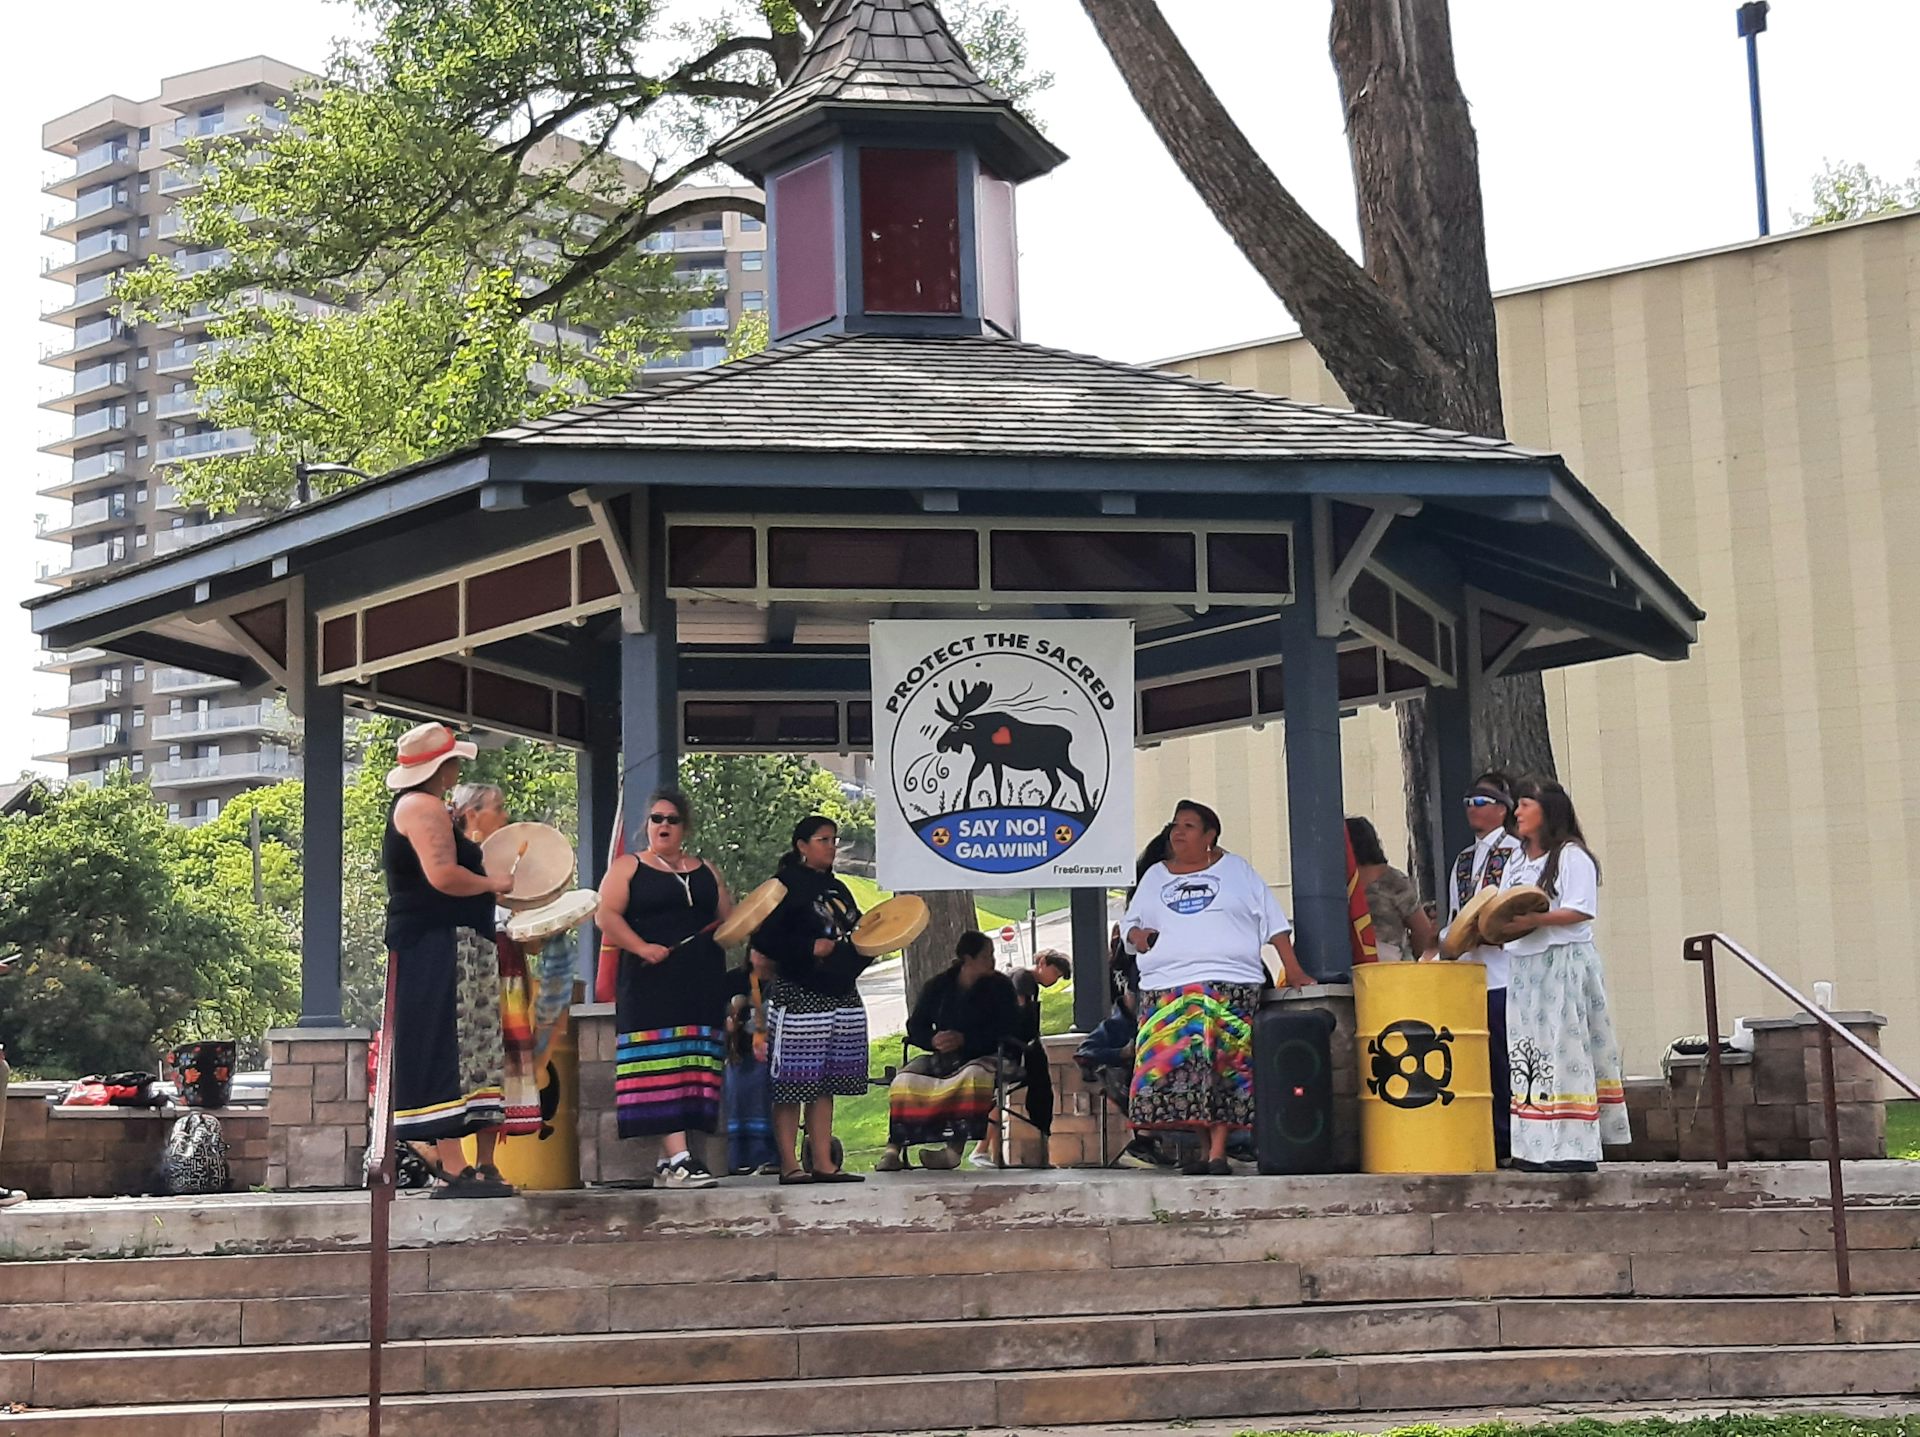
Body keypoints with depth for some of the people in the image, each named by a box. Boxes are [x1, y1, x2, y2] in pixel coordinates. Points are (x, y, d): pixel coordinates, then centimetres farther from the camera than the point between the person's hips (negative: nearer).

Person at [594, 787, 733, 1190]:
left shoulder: (705, 871, 20)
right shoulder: (628, 867, 8)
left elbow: (729, 918, 21)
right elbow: (606, 915, -3)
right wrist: (642, 947, -17)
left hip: (701, 982, 5)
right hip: (651, 980, -5)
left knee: (695, 1063, 0)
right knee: (662, 1063, -13)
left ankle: (666, 1162, 5)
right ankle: (678, 1159, -20)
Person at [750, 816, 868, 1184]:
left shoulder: (838, 889, 18)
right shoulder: (786, 886, -7)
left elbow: (853, 938, 28)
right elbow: (763, 939, -14)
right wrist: (810, 948, -19)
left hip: (842, 996, 8)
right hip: (799, 997, -8)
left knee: (825, 1084, 9)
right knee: (792, 1084, -4)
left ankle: (824, 1164, 12)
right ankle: (789, 1165, 0)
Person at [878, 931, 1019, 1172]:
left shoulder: (1000, 985, 4)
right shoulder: (938, 985, 10)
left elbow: (1007, 1030, -7)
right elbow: (915, 1026, 8)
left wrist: (964, 1039, -17)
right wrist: (933, 1041, -16)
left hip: (983, 1056, -2)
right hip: (943, 1057, 3)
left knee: (973, 1075, -38)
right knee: (906, 1078, -25)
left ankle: (955, 1149, -41)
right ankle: (894, 1148, -30)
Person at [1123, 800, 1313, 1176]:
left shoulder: (1236, 870, 12)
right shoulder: (1155, 876, 20)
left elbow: (1273, 921, 9)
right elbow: (1130, 923, 24)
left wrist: (1292, 968, 1)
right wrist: (1138, 936, 0)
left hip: (1230, 984, -3)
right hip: (1166, 989, 3)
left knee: (1224, 1066, -11)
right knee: (1171, 1064, -8)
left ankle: (1218, 1152, -10)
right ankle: (1208, 1147, 0)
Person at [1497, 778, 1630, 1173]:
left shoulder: (1572, 857, -2)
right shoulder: (1516, 866, 23)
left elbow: (1582, 910, -13)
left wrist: (1535, 919, -23)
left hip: (1565, 964, -8)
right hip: (1524, 965, 8)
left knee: (1565, 1050, -11)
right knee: (1527, 1055, 2)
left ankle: (1575, 1148, -11)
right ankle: (1537, 1149, 3)